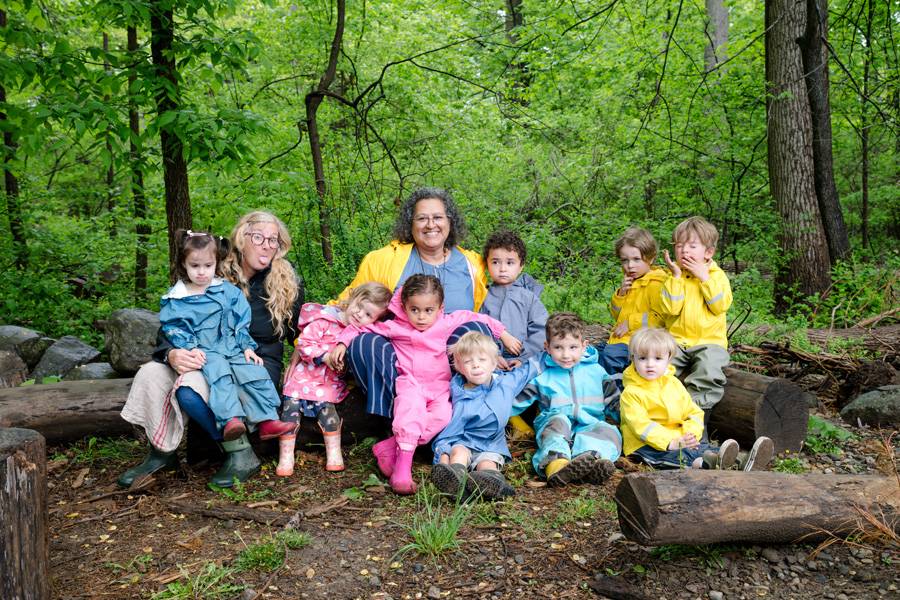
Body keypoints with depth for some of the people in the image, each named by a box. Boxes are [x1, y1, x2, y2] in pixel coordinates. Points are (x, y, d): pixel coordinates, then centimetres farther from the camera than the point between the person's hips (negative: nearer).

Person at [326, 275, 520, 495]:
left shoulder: (447, 324, 4)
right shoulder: (396, 328, -2)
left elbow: (476, 318, 16)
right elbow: (360, 327, 4)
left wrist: (504, 335, 19)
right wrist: (341, 343, -7)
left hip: (439, 389, 3)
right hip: (410, 385, -2)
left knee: (443, 416, -28)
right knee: (412, 405, -36)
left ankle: (390, 447, -27)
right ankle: (403, 465, -40)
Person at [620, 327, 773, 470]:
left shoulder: (673, 383, 11)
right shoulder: (631, 393, -9)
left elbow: (694, 412, 11)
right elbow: (641, 425, -19)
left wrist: (691, 434, -11)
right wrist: (670, 443, -29)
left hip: (677, 439, 6)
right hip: (645, 445, -6)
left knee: (702, 446, -20)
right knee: (671, 454, -36)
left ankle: (744, 464, -41)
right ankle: (700, 464, -64)